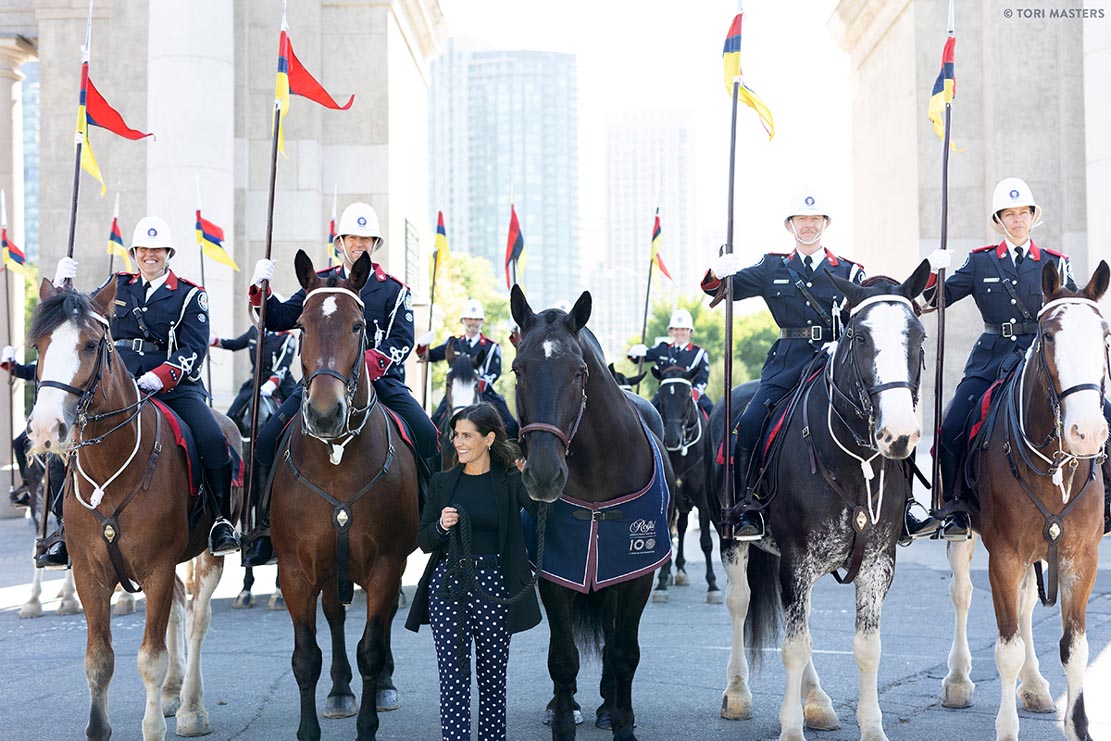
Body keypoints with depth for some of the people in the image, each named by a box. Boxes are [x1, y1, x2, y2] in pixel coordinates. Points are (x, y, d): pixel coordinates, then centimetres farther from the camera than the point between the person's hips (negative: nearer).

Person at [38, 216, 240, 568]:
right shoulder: (117, 287, 17)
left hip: (175, 387, -2)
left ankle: (223, 523, -10)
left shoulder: (190, 295, 7)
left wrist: (159, 378, -18)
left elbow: (194, 350, -3)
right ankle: (65, 530, -5)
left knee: (213, 442, -26)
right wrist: (61, 286, 3)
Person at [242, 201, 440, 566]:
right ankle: (266, 526, -1)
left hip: (380, 380, -1)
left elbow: (402, 341, -6)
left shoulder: (394, 290, 5)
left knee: (426, 434, -24)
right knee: (267, 439, -14)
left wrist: (368, 364, -23)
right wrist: (261, 289, -6)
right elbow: (279, 320, 13)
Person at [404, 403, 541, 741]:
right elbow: (424, 542, 7)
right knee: (453, 679, -3)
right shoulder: (443, 482, 7)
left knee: (493, 679, 9)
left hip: (493, 587, -1)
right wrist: (441, 526, -13)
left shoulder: (510, 482, 0)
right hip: (448, 586, 1)